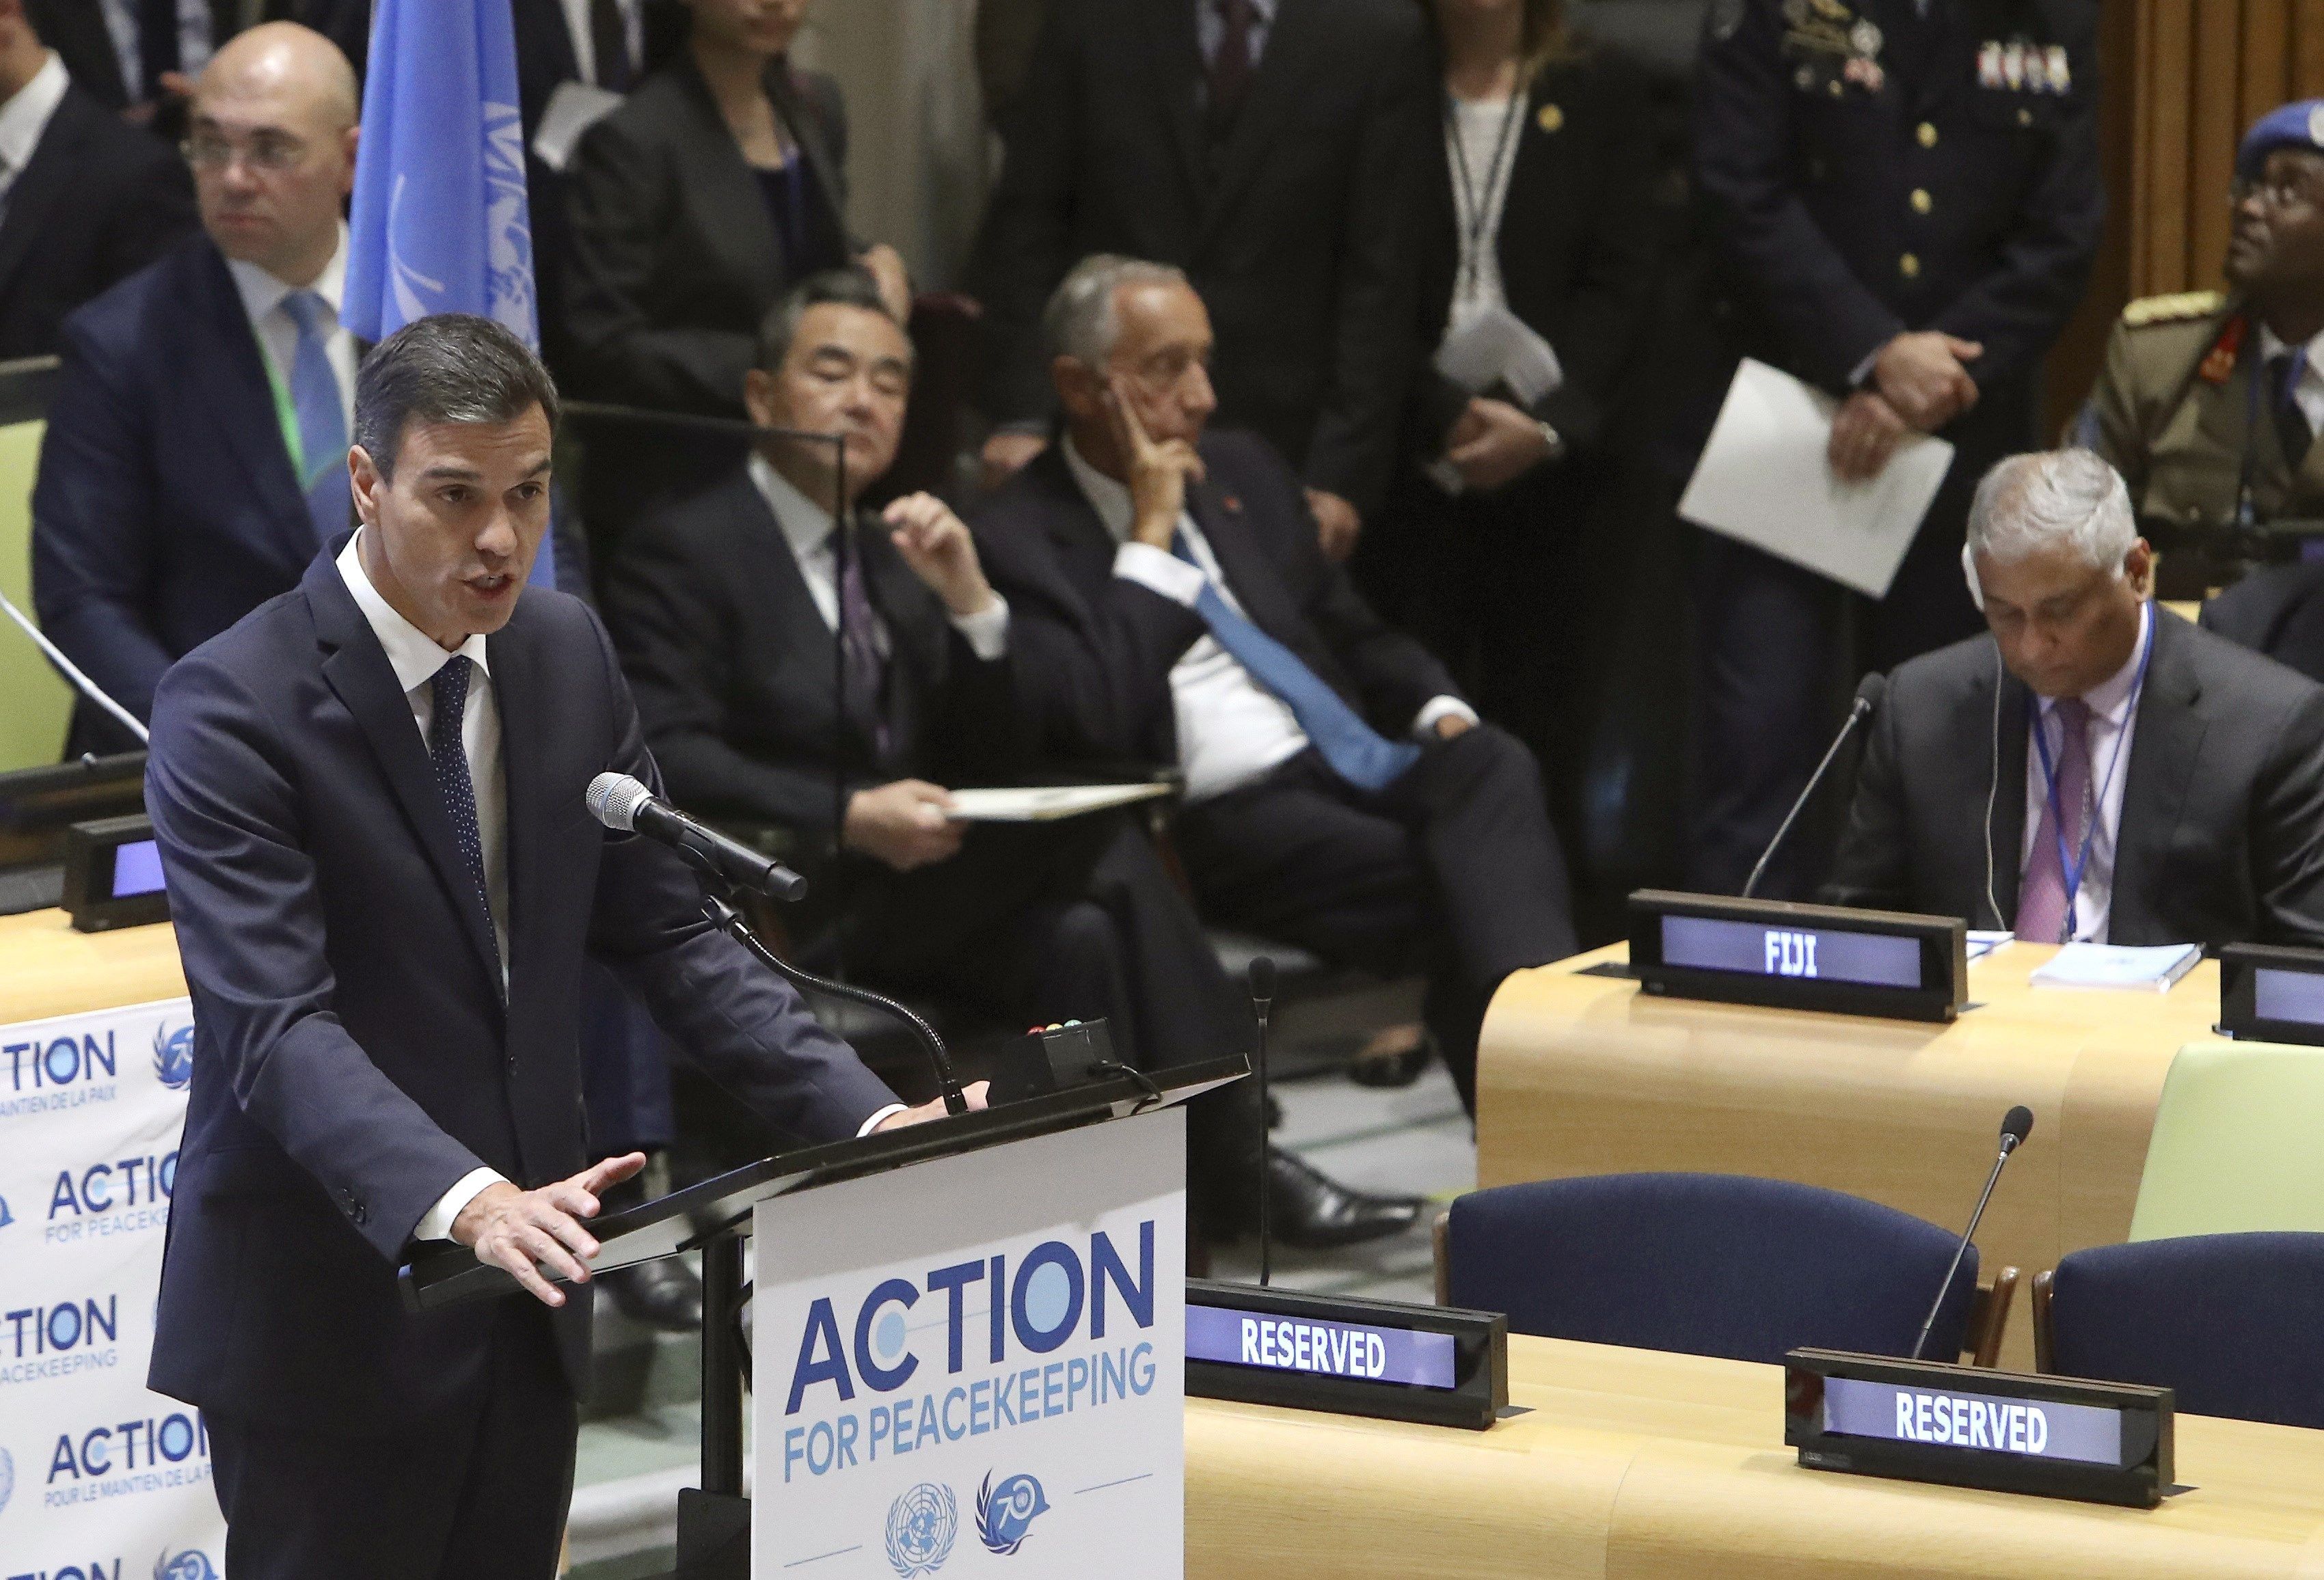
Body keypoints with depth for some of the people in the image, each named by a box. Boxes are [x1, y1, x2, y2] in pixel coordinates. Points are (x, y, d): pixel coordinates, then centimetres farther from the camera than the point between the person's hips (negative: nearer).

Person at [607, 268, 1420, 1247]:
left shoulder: (893, 554, 21)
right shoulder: (684, 551, 0)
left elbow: (993, 761, 15)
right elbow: (670, 759, -14)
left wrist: (971, 604, -2)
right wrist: (849, 817, -26)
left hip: (909, 886, 7)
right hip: (786, 908, -7)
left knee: (1077, 936, -27)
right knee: (1098, 842, -23)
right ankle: (1234, 1160, -18)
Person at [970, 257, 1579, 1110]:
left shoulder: (1245, 473, 23)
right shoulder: (1015, 541, 0)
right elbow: (1090, 726, -14)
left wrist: (1441, 713, 9)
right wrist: (1152, 535, -8)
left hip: (1357, 763, 6)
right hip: (1214, 822, -6)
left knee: (1493, 766, -30)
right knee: (1460, 892, -33)